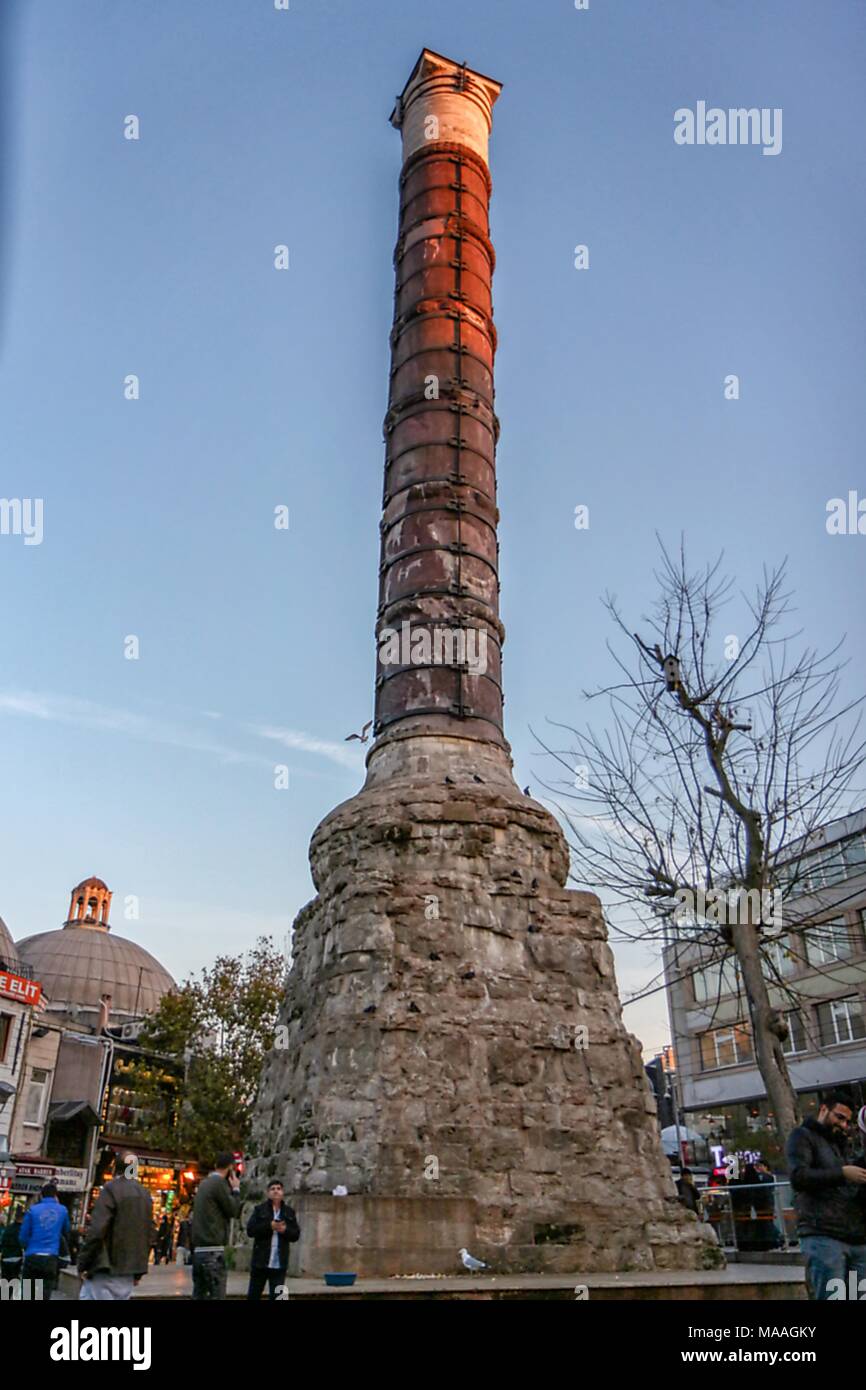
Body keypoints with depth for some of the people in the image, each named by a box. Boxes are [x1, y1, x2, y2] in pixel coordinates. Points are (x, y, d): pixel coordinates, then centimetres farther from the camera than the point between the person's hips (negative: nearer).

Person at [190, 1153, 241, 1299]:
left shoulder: (204, 1183, 15)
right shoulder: (220, 1183, -11)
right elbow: (233, 1210, -6)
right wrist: (236, 1189, 6)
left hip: (199, 1249, 9)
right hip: (213, 1250, -9)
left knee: (199, 1294, 9)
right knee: (216, 1294, -8)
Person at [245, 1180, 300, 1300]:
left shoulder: (289, 1212, 9)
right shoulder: (259, 1209, 2)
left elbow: (296, 1234, 6)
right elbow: (250, 1230, -8)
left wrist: (285, 1230, -14)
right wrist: (269, 1226, -18)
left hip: (279, 1263, 1)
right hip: (260, 1261, -1)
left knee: (276, 1296, 1)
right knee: (253, 1295, 8)